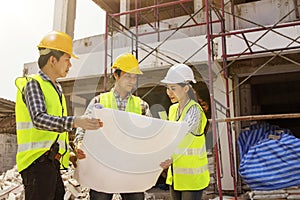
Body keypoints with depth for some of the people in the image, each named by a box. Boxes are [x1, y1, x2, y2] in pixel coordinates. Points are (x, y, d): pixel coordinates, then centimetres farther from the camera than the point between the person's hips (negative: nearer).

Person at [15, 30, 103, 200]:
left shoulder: (57, 88, 20)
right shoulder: (33, 83, -7)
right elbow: (39, 119, -24)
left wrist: (68, 153, 14)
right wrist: (74, 122, -38)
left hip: (52, 162, 9)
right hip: (37, 161, -9)